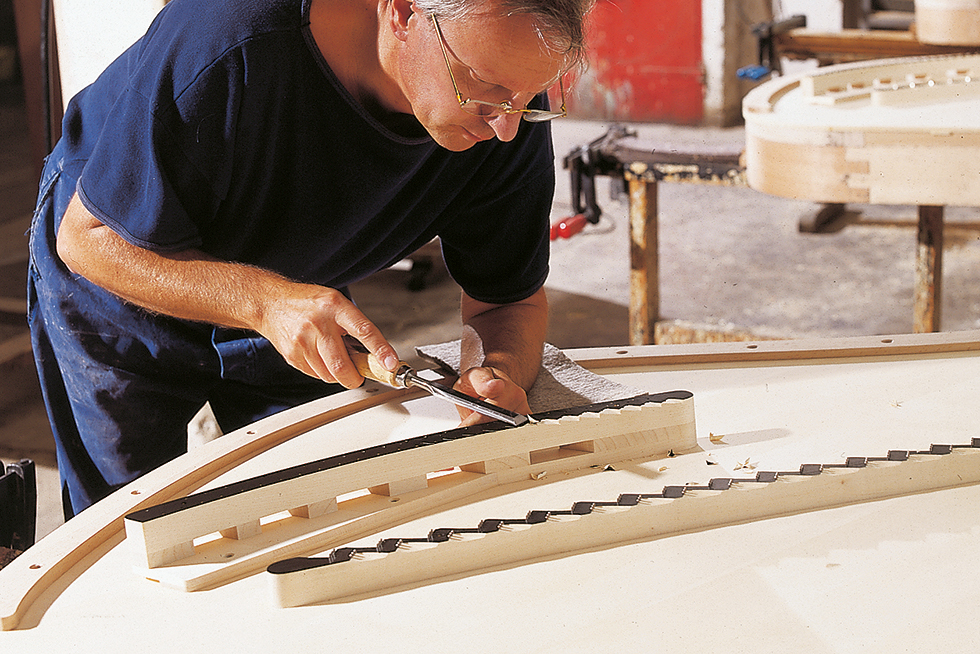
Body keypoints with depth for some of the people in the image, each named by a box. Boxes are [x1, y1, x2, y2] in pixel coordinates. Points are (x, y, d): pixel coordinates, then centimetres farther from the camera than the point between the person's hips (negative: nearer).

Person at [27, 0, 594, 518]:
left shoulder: (515, 102, -27)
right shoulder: (226, 47, -42)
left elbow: (510, 300, -14)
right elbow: (86, 239, -31)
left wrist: (501, 372, -38)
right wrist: (265, 299, -45)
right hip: (115, 292, -3)